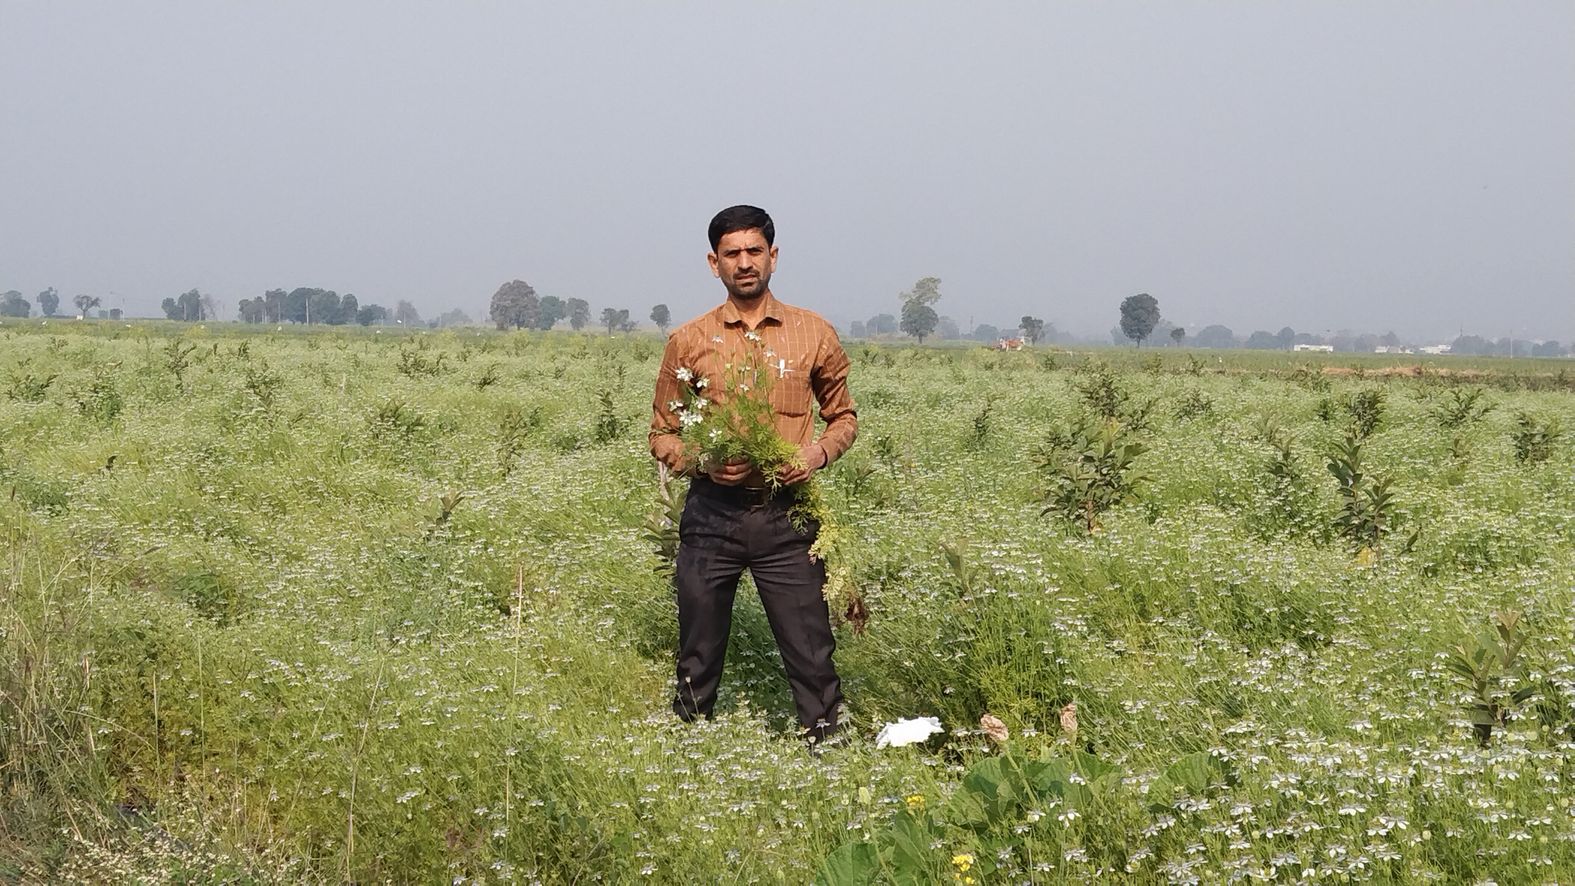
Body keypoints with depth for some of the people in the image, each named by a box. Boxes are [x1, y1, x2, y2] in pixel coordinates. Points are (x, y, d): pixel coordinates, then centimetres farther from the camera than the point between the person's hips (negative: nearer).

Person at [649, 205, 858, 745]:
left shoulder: (814, 335, 6)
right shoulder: (689, 341, 5)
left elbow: (844, 415, 16)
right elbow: (663, 434, 10)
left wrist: (818, 452, -5)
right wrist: (701, 462, -10)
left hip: (787, 516, 0)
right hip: (712, 514, 1)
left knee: (811, 653, -2)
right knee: (698, 659, 7)